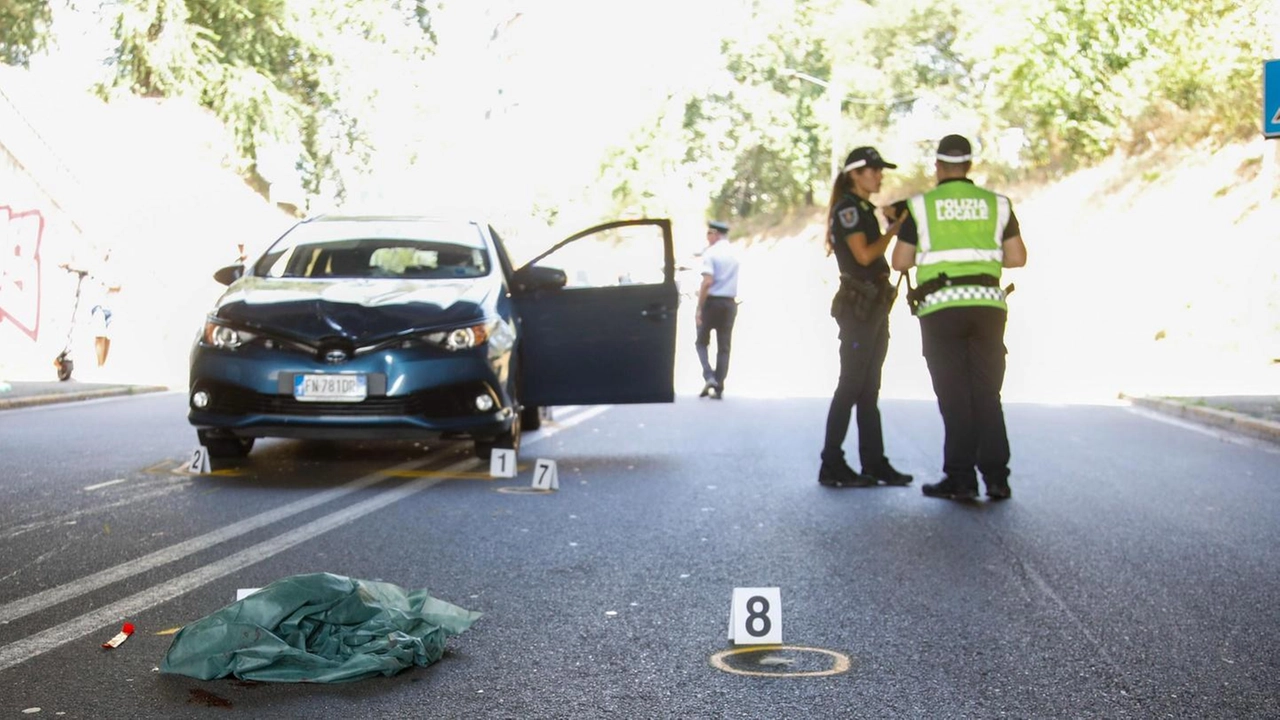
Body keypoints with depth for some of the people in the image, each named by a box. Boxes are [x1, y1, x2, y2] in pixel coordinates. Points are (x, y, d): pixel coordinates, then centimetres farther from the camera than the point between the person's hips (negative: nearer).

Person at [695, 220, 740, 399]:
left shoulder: (710, 253, -10)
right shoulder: (733, 253, 10)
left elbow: (707, 282, -19)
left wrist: (699, 308, -17)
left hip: (712, 302, -5)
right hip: (730, 303, 5)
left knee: (701, 342, 10)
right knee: (724, 346, 7)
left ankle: (709, 377, -8)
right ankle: (719, 388, 5)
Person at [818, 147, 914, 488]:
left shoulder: (865, 209, 19)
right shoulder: (847, 208, -8)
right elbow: (863, 255, -18)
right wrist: (893, 229, -10)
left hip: (875, 306, 9)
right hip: (857, 306, -9)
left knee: (869, 389, 8)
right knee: (851, 386, -9)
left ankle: (874, 464, 10)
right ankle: (832, 466, -6)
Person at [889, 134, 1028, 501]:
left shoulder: (920, 205, 2)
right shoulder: (997, 204, 8)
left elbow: (900, 261, 2)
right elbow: (1017, 258, 7)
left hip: (941, 307, -2)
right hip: (987, 304, 2)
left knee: (954, 396, 2)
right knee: (988, 395, 9)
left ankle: (961, 479, 1)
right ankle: (996, 477, 7)